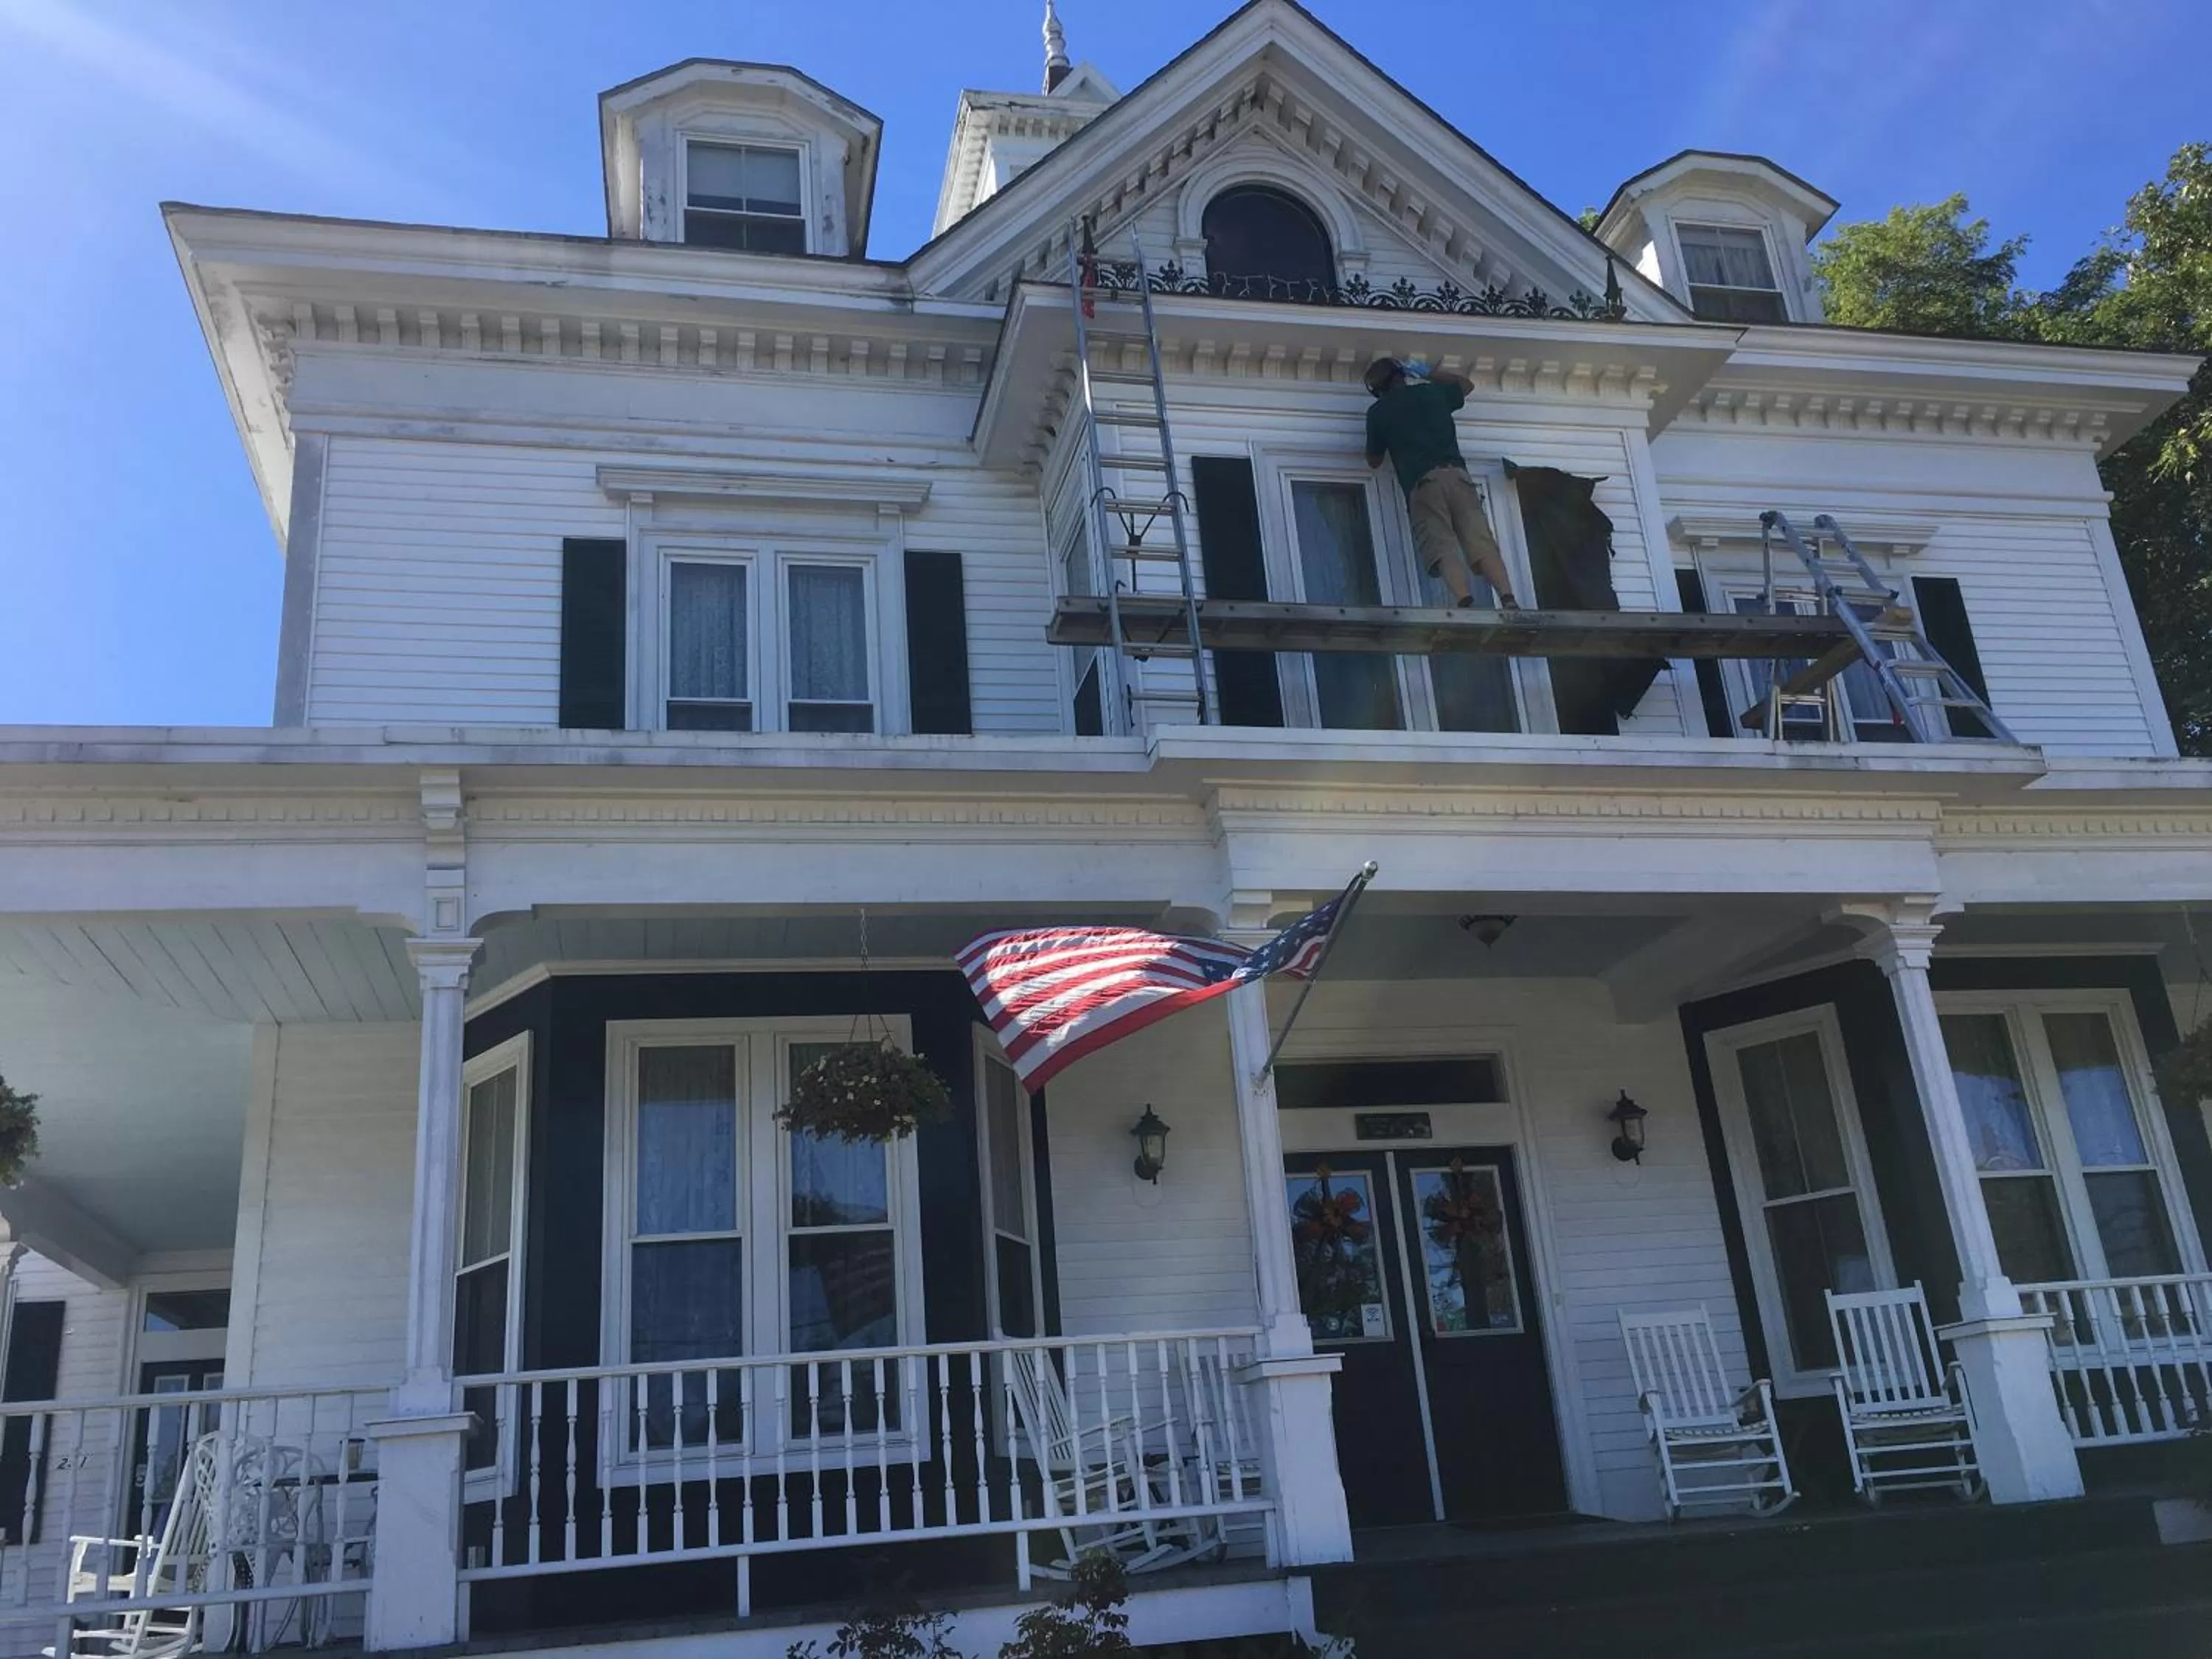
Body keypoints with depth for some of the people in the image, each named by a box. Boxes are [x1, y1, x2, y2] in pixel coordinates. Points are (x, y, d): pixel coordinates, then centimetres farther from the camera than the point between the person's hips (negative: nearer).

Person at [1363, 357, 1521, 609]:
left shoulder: (1377, 412, 17)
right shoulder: (1433, 391, 24)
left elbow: (1373, 461, 27)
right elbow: (1468, 384, 45)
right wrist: (1434, 375, 55)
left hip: (1421, 484, -2)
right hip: (1457, 474, 2)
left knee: (1444, 550, -16)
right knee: (1481, 543, -9)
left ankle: (1466, 604, -39)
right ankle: (1509, 600, -30)